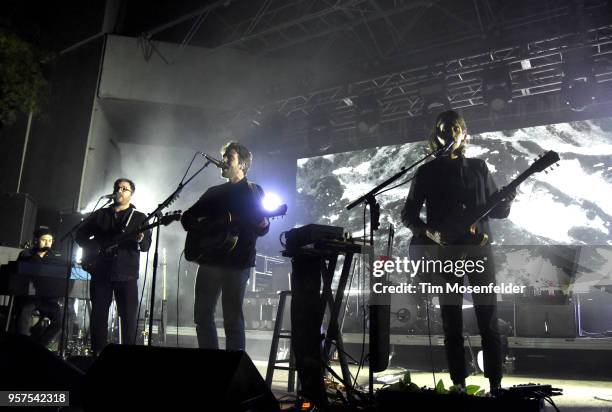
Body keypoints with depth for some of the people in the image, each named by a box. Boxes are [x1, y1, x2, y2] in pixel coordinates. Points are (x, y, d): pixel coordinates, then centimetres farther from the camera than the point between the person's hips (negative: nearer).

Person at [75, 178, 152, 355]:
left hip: (127, 274, -2)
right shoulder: (100, 214, 15)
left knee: (129, 317, -3)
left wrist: (140, 239, -26)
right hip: (100, 272, 2)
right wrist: (94, 248, -3)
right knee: (98, 315, 5)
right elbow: (80, 234, 16)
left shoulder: (139, 218, 8)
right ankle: (97, 353, 15)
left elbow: (146, 246, -2)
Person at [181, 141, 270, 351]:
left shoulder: (254, 191, 4)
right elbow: (187, 217, 19)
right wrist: (199, 224, -2)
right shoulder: (214, 192, 17)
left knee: (232, 318, -2)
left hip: (237, 262, -5)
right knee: (202, 314, 7)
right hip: (210, 259, 5)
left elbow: (262, 229, -5)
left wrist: (262, 223, -28)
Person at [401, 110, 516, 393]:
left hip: (478, 248, 2)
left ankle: (496, 385, 10)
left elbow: (493, 210, 13)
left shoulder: (478, 167, 12)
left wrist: (506, 203, -9)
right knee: (452, 325, 3)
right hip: (444, 254, -1)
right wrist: (427, 231, -13)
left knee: (489, 321, 0)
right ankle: (459, 385, 11)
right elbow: (408, 214, 4)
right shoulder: (426, 172, 6)